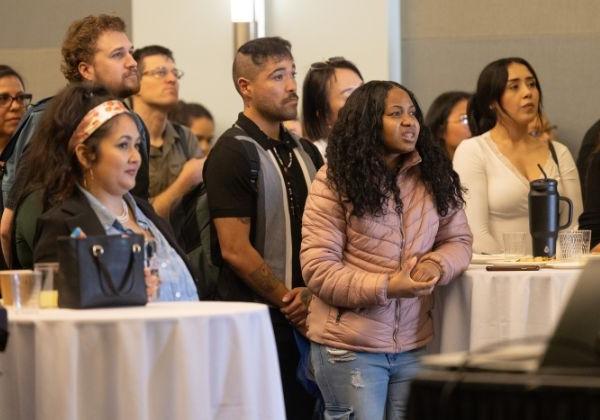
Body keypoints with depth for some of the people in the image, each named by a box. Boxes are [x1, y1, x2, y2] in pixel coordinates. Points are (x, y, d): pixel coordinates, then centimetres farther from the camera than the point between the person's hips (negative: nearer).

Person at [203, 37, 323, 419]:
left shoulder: (306, 152, 14)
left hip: (304, 320, 7)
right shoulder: (232, 154, -9)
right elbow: (236, 250, -14)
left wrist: (312, 292, -3)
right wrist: (289, 302, -8)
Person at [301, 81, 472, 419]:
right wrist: (384, 287, -21)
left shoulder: (434, 177, 7)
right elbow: (318, 268, -11)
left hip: (414, 345, 4)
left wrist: (436, 264, -12)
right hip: (349, 347, -4)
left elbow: (458, 239, 12)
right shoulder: (335, 182, -8)